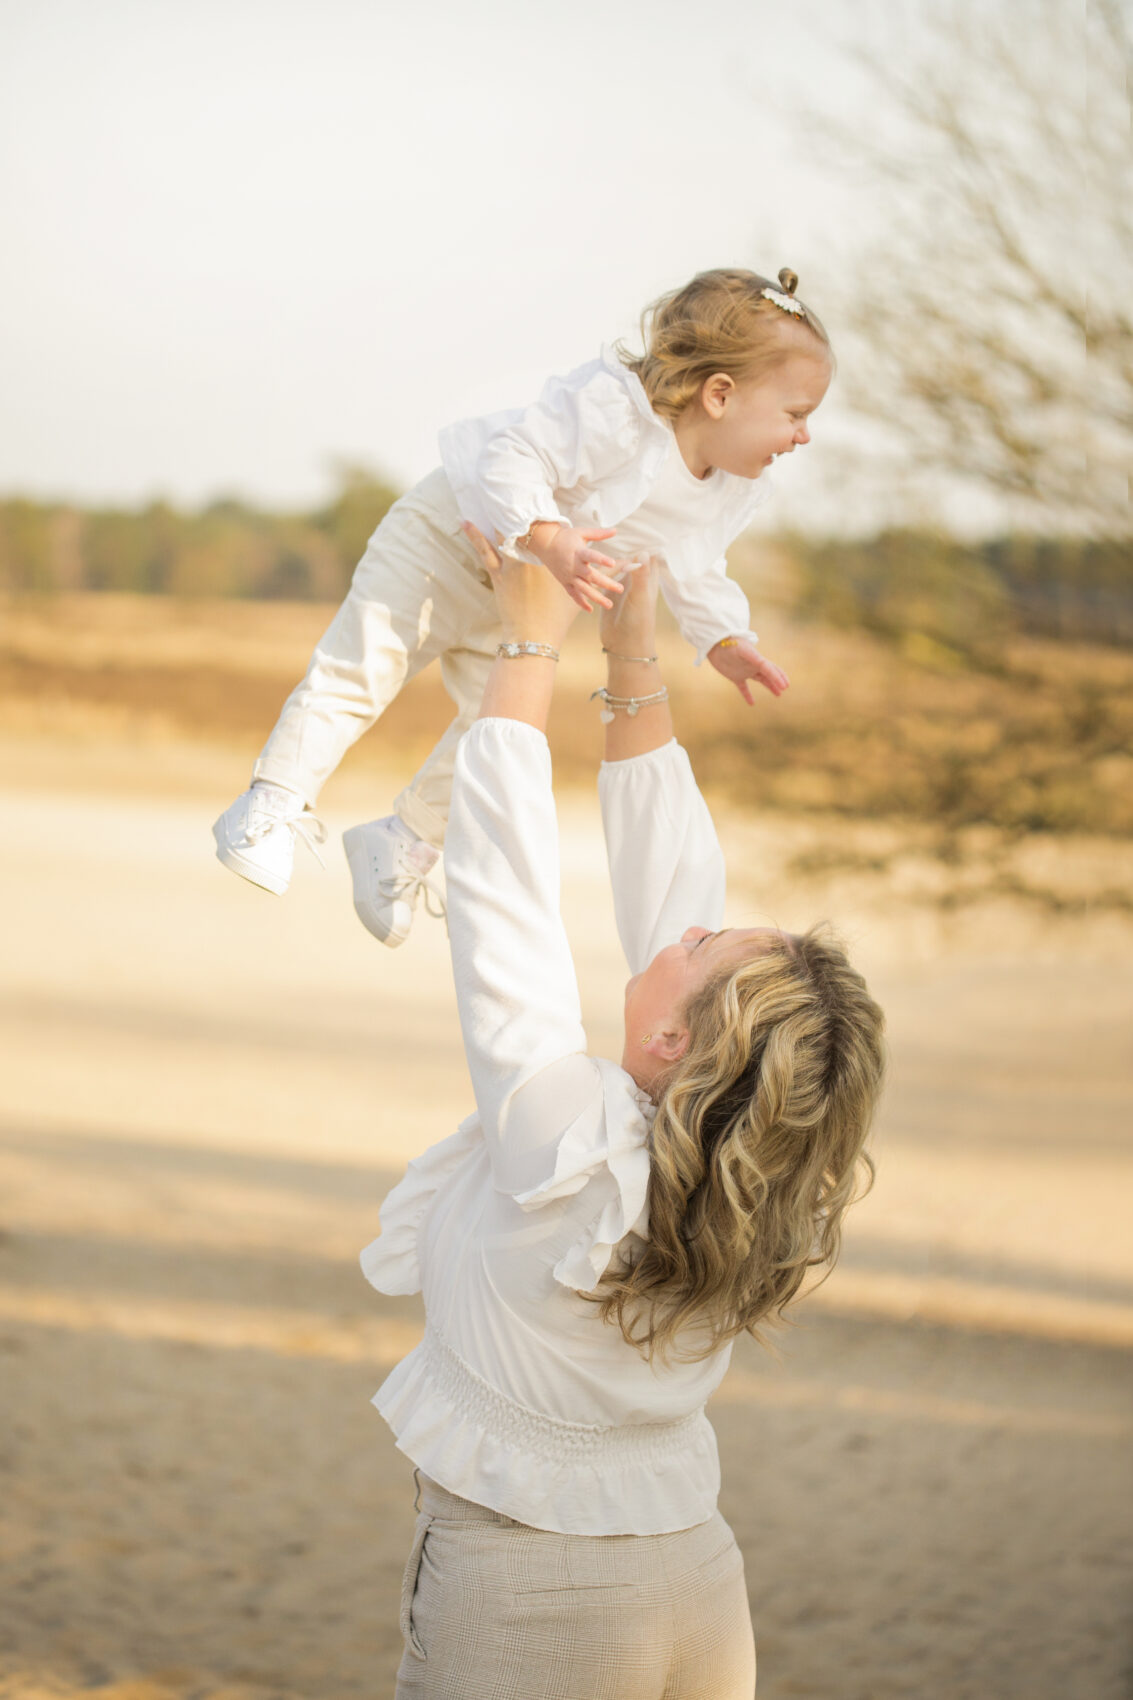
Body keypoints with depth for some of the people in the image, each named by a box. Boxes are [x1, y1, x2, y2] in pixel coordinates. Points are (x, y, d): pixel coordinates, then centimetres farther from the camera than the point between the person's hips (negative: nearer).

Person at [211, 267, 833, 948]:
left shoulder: (736, 491, -10)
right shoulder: (611, 407, -37)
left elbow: (695, 570, 8)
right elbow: (511, 462, -39)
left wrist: (727, 641, -4)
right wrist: (550, 540, -51)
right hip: (456, 533, -7)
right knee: (360, 670, -12)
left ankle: (404, 844, 28)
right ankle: (271, 802, 1)